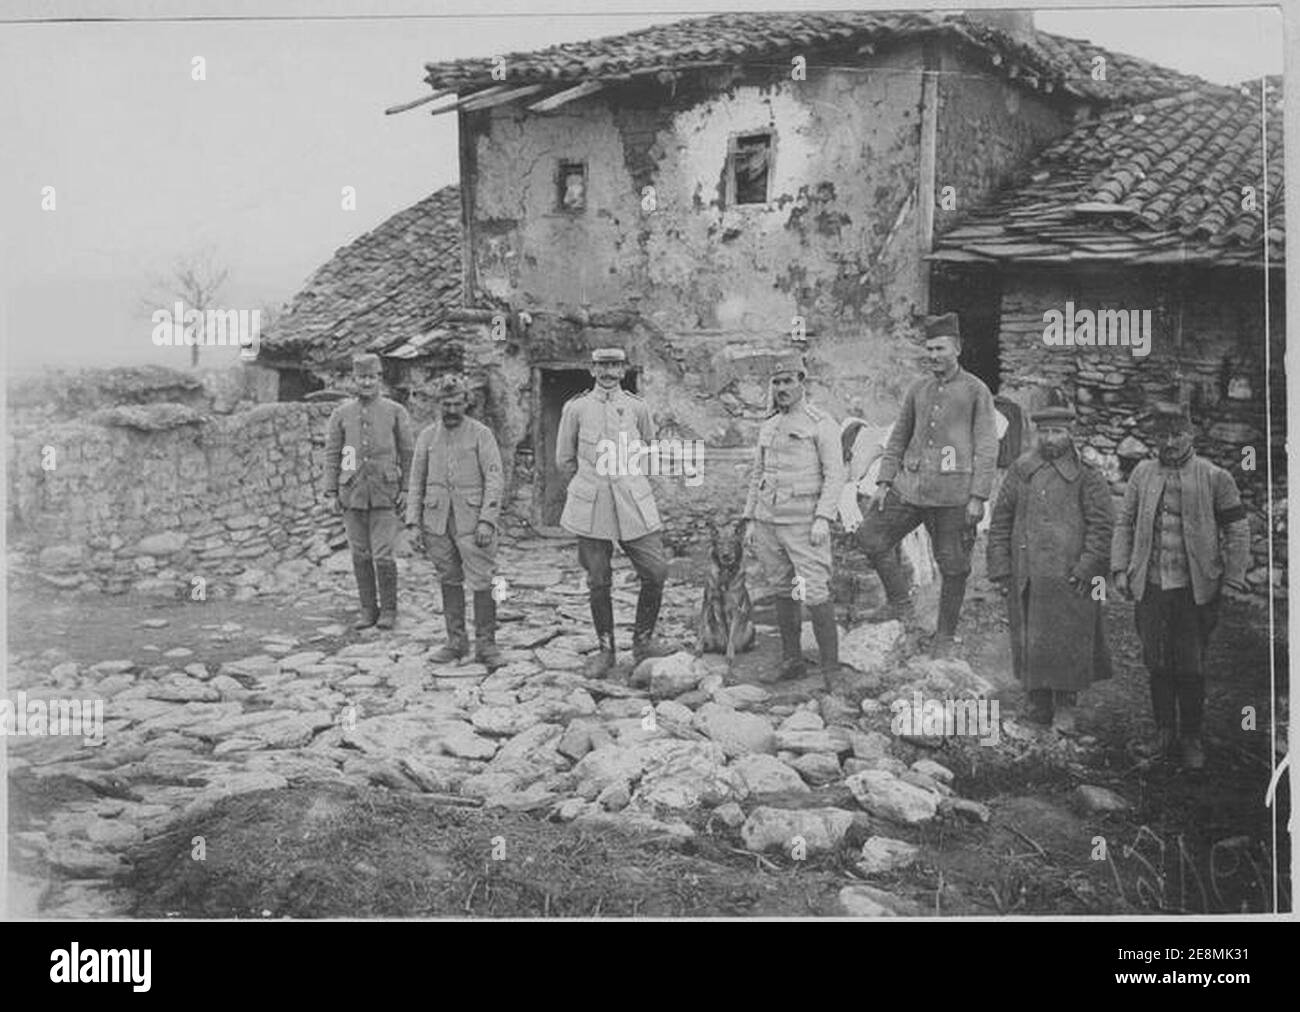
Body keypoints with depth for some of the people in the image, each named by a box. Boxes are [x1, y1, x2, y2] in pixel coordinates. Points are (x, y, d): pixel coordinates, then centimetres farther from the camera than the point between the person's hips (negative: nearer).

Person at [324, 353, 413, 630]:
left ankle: (389, 610, 9)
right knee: (360, 556, 7)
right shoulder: (341, 414, 6)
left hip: (385, 493, -2)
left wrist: (406, 490, -1)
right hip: (352, 494, 2)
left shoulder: (395, 412, 1)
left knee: (383, 556, -6)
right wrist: (332, 492, 3)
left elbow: (407, 453, 3)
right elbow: (332, 454, 8)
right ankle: (368, 610, 18)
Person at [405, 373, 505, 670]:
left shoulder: (481, 434, -2)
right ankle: (456, 641, 19)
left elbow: (495, 480, -6)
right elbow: (416, 481, 12)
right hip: (437, 521, 4)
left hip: (472, 520, -3)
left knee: (482, 583, -6)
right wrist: (414, 523, 5)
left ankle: (485, 644, 2)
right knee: (449, 581, 10)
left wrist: (487, 521, -14)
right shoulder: (427, 436, 9)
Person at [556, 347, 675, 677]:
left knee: (656, 572, -4)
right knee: (598, 582, 3)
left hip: (634, 504, 2)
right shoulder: (576, 408, 2)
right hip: (592, 508, -1)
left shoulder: (637, 407, 6)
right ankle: (605, 650, 17)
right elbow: (564, 460, 11)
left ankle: (643, 641, 14)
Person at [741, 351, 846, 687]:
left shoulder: (821, 424, -5)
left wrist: (823, 518, -19)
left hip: (804, 522, -6)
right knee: (781, 592, 9)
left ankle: (830, 667, -4)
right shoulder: (768, 428, 16)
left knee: (815, 593, -11)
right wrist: (750, 520, 13)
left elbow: (835, 474, -10)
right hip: (768, 520, 6)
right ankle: (791, 660, 18)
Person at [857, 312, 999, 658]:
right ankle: (901, 604, 11)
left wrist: (978, 497, -10)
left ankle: (945, 637, 18)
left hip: (953, 493, -5)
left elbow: (987, 447, -4)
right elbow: (898, 438, 18)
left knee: (953, 567, 3)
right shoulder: (917, 390, 12)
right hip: (910, 485, 5)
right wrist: (884, 481, 9)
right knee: (870, 536, -3)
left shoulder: (976, 390, -1)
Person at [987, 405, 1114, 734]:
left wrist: (1086, 567, -11)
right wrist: (999, 568, 3)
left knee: (1068, 641, -2)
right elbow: (1000, 522, 10)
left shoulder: (1086, 476, 3)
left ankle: (1065, 707, 8)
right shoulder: (1020, 471, 10)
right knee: (1029, 641, 6)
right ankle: (1039, 703, 17)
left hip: (1069, 577, -3)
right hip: (1026, 575, 3)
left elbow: (1102, 524, -2)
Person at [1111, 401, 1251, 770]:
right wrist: (1121, 568, 3)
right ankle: (1164, 729, 25)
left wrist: (1233, 577, -4)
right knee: (1158, 664, 9)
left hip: (1196, 588, -2)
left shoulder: (1214, 478, -1)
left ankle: (1191, 738, 18)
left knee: (1191, 669, 4)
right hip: (1151, 587, 2)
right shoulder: (1142, 474, 6)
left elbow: (1237, 528, 2)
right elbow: (1125, 523, 11)